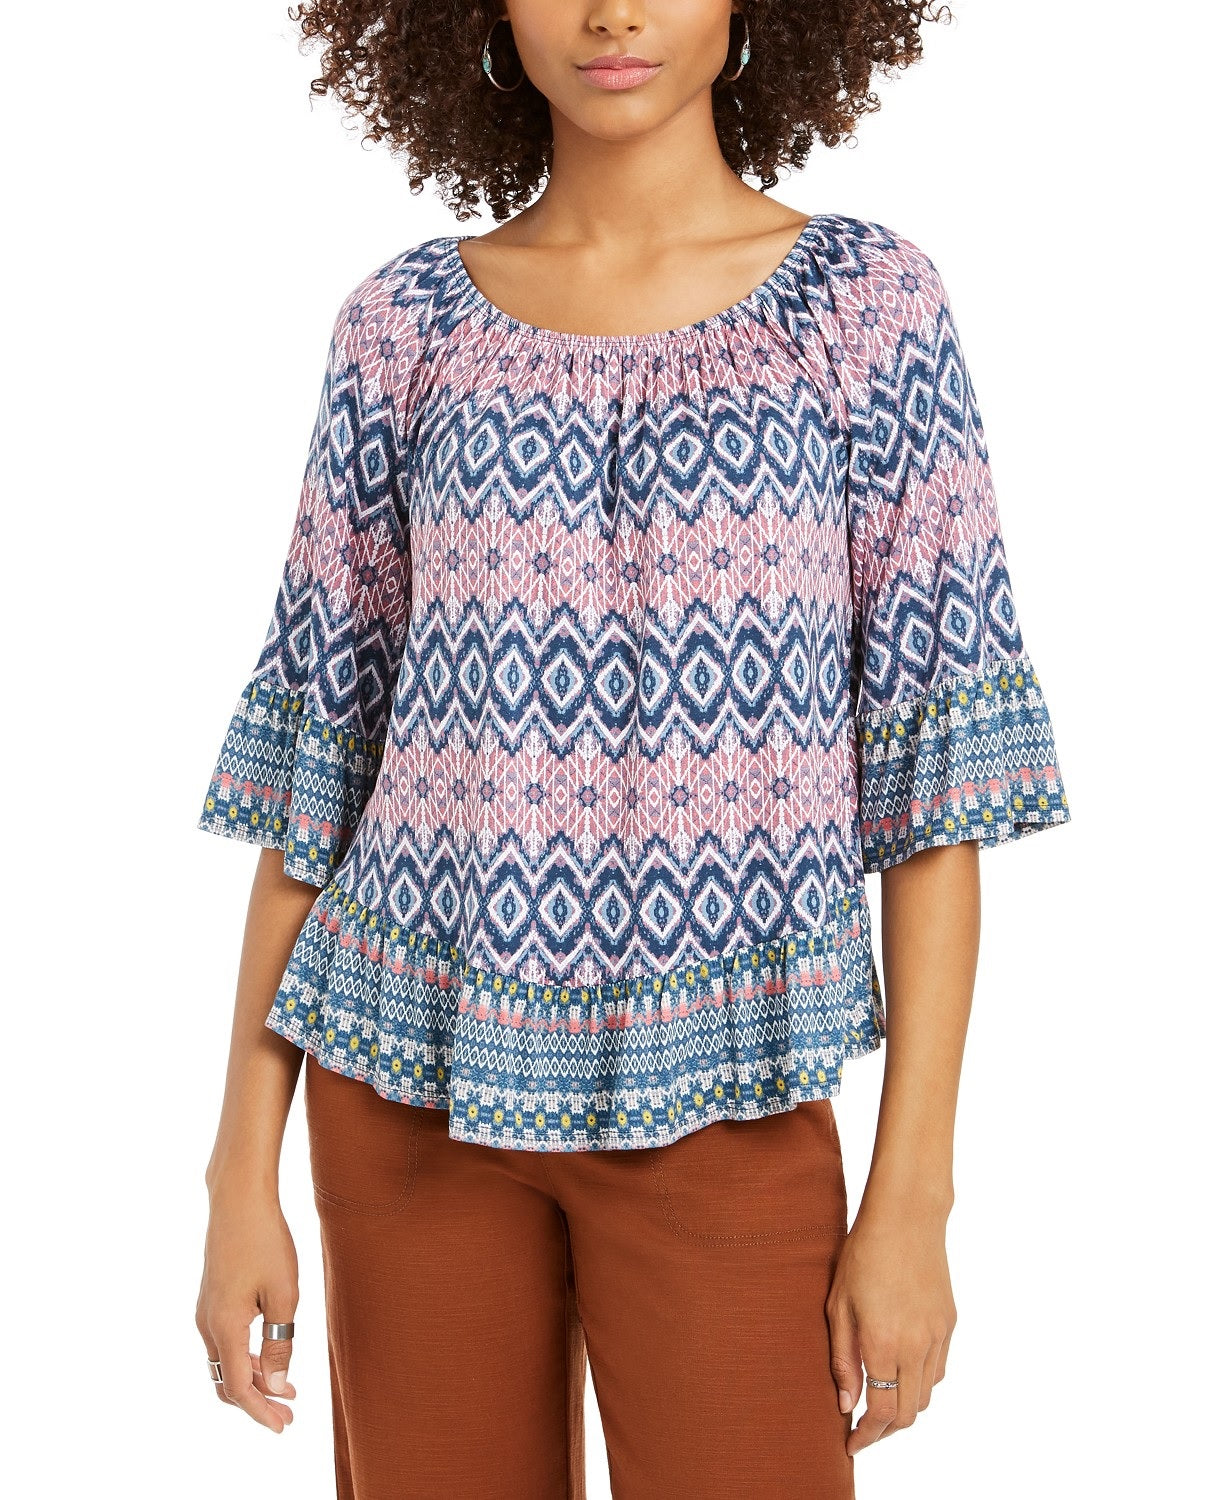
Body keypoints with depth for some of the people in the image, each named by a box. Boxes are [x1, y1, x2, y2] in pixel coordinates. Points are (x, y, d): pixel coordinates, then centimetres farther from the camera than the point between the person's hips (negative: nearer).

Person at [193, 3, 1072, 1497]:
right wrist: (243, 1167, 2)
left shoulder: (867, 300, -1)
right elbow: (313, 743, 4)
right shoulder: (403, 323, 3)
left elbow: (936, 760, -3)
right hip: (415, 1085, 2)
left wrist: (911, 1193, -7)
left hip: (724, 1105, -1)